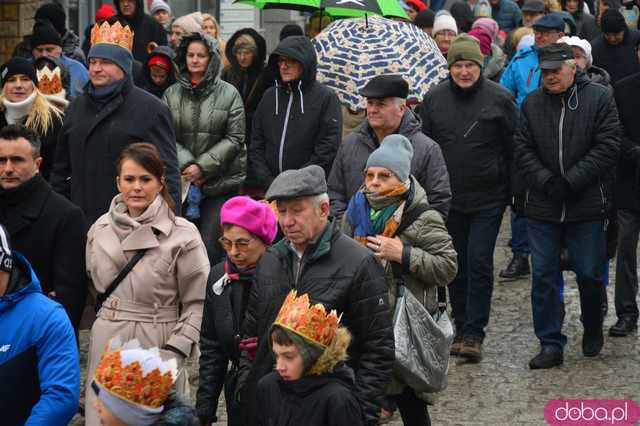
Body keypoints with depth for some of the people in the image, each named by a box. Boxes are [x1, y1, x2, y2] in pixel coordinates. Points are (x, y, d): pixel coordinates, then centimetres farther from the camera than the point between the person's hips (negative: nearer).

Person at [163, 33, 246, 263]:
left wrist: (203, 167, -10)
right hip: (183, 182, 3)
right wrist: (186, 165, -12)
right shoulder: (171, 94, 8)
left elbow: (235, 138, -3)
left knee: (209, 247, -11)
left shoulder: (229, 93, 1)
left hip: (222, 182, -3)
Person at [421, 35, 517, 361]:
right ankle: (462, 328, 22)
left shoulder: (500, 98, -5)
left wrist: (510, 189, -1)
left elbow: (514, 148, 1)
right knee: (457, 266, 11)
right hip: (448, 198, 3)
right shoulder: (434, 98, 3)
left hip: (487, 199, -3)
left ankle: (474, 333, -2)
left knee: (479, 263, -8)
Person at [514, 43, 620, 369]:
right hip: (542, 207, 2)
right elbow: (523, 150, 3)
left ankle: (593, 330, 32)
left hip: (587, 207, -2)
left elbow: (607, 147, -8)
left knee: (589, 274, 8)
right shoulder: (532, 103, 7)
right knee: (543, 276, 2)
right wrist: (546, 181, -12)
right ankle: (550, 345, 9)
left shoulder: (599, 98, -2)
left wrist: (570, 182, -14)